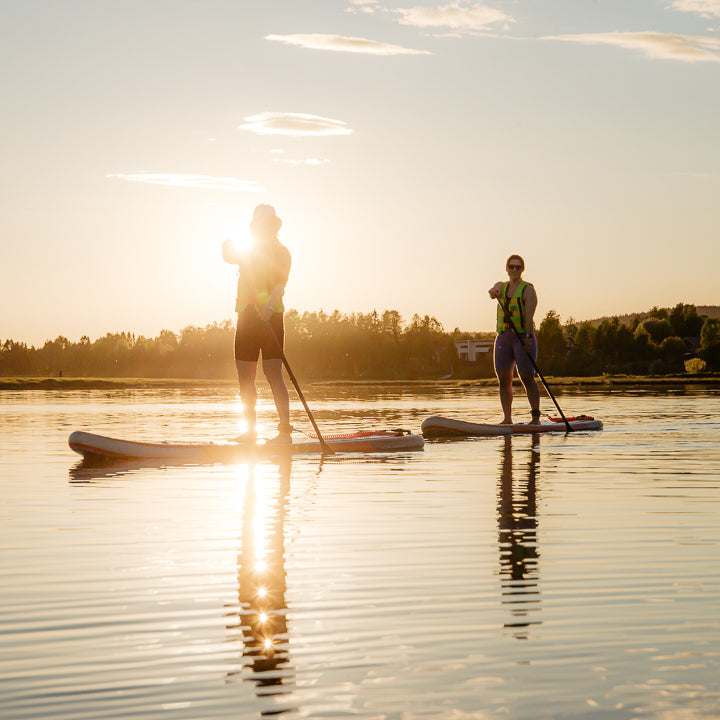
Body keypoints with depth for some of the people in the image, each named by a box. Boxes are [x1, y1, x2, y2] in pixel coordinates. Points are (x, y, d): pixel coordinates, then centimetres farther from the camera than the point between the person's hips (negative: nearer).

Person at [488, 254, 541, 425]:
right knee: (503, 380, 1)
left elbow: (529, 316, -13)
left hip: (523, 338, -5)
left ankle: (535, 416, -6)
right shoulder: (502, 286, 17)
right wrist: (494, 292, -32)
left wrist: (528, 337, -26)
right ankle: (507, 418, 5)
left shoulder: (528, 290, -1)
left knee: (527, 378, -10)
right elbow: (494, 291, -7)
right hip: (503, 337, 5)